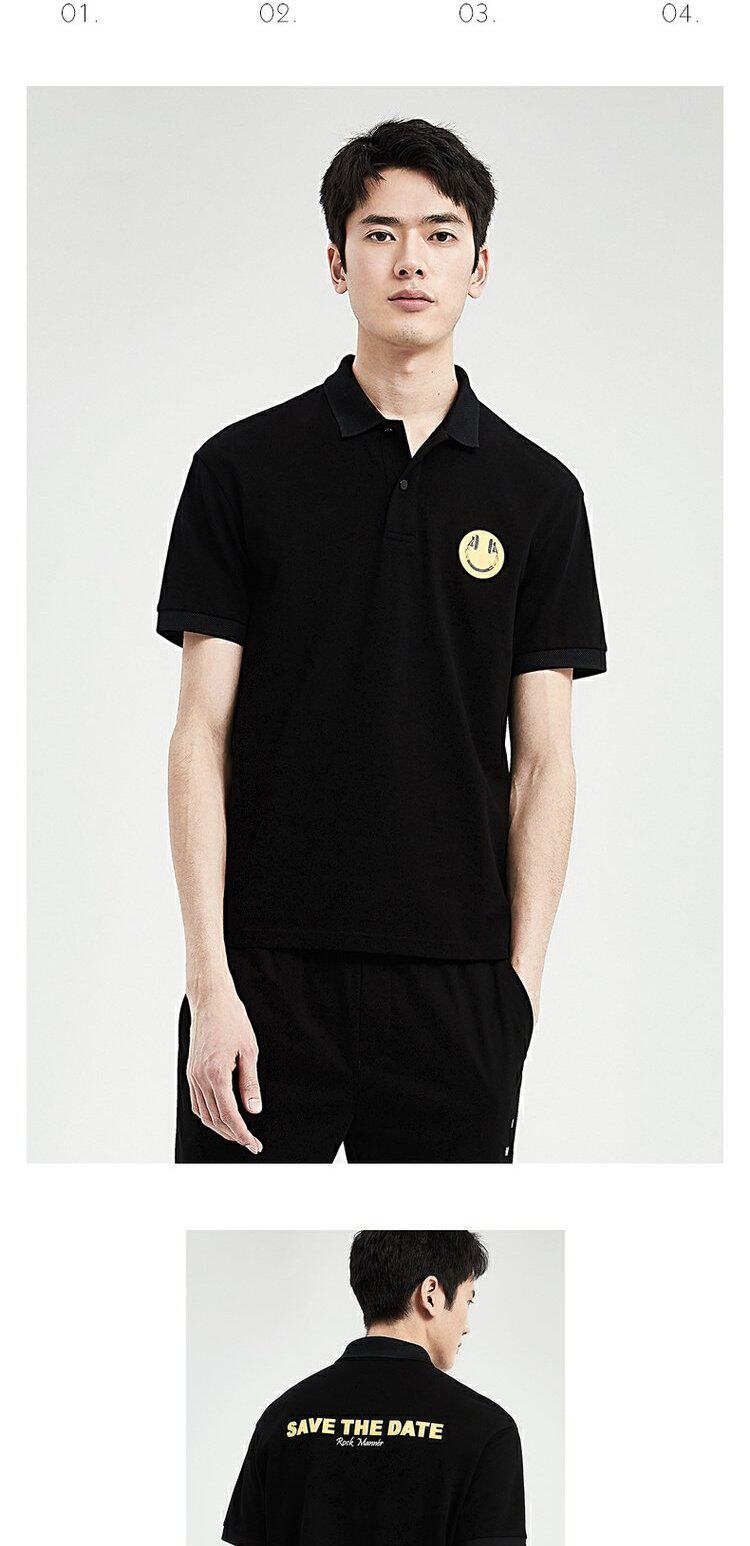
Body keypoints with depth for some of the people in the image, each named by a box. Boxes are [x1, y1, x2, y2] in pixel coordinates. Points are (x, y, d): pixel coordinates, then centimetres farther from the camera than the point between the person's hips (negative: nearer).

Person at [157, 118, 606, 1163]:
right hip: (270, 970, -1)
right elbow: (203, 735, -2)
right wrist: (210, 980, -10)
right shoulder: (243, 470, 1)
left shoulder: (537, 494, 6)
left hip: (455, 980, 2)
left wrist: (522, 981, -2)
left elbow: (542, 760, 5)